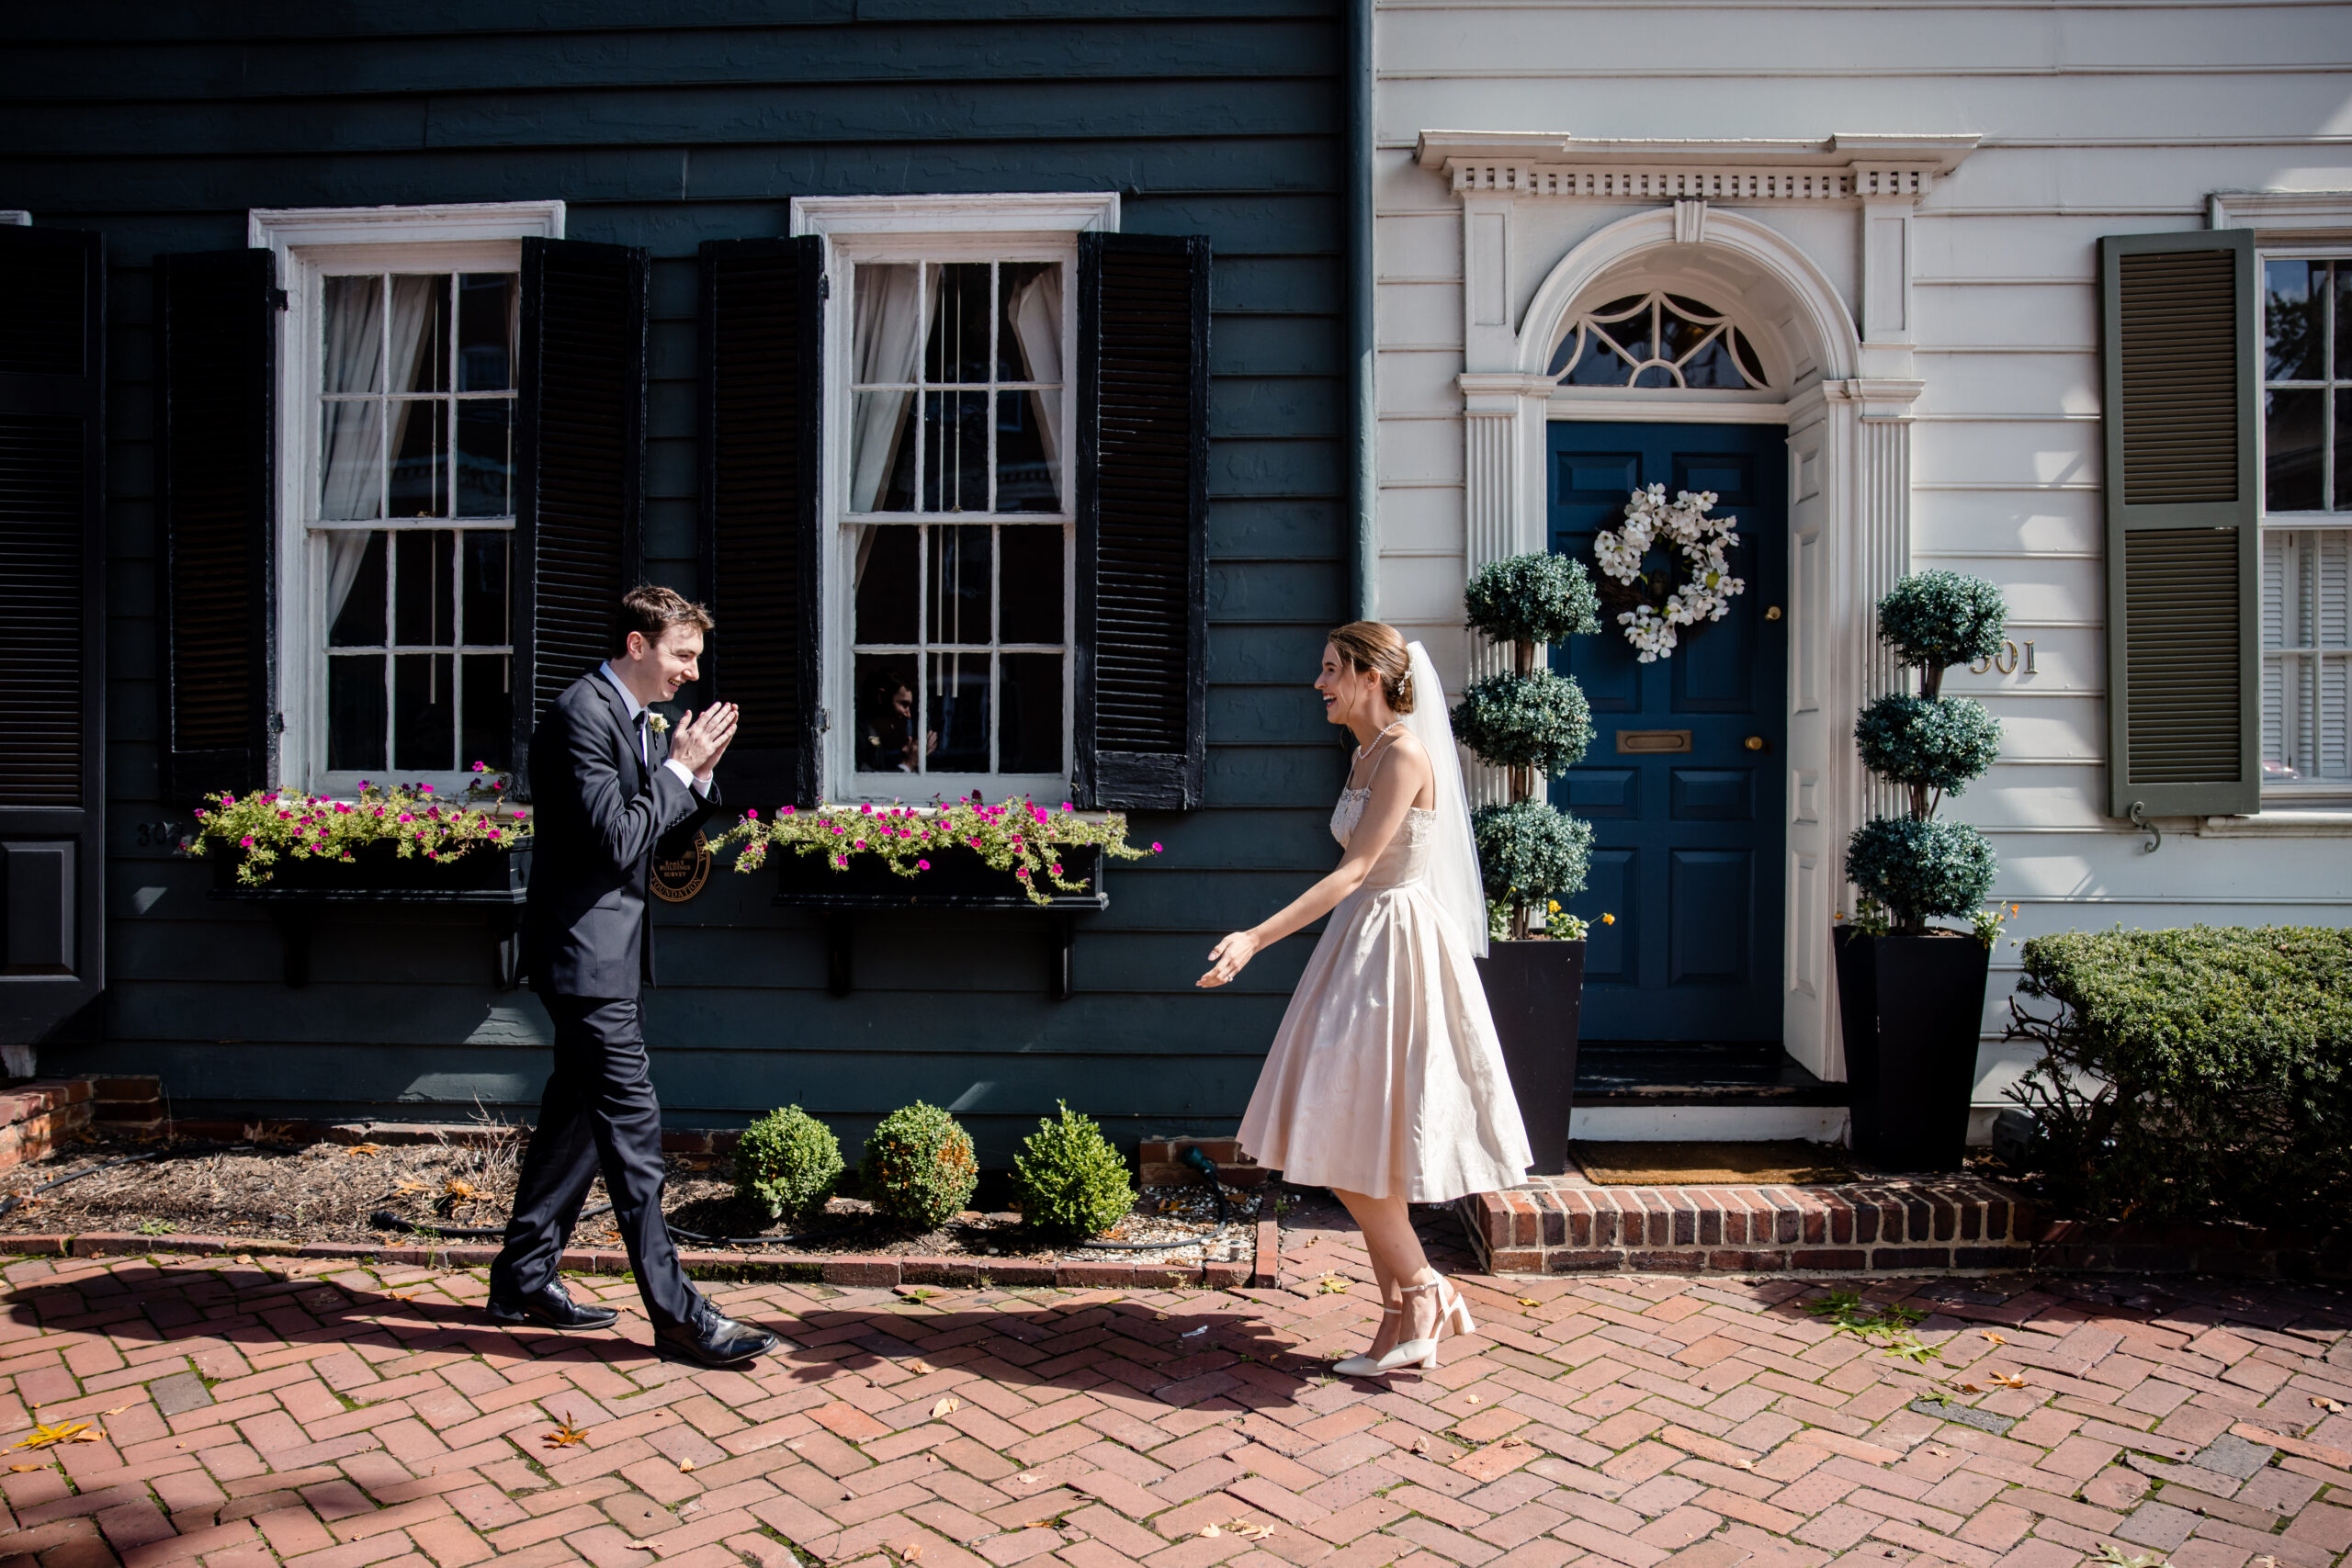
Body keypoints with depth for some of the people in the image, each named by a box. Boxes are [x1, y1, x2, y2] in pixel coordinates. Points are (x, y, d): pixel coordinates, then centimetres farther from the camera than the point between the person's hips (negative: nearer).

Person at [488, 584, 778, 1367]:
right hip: (585, 950, -10)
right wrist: (678, 767, -15)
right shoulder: (583, 714, -16)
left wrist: (697, 774, 1)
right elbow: (616, 840, -23)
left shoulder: (641, 720, 14)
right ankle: (676, 1313, -3)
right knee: (632, 1126, -8)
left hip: (612, 952, 10)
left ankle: (523, 1279, 30)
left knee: (577, 1114, 17)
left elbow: (662, 835, 16)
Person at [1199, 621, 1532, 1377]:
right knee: (1356, 1141, 10)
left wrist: (1255, 939, -28)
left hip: (1395, 943, -10)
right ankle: (1403, 1321, 18)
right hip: (1363, 944, 10)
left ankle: (1424, 1289, 12)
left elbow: (1353, 872, -22)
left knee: (1354, 1145, -4)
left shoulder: (1405, 755, -16)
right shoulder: (1366, 755, 13)